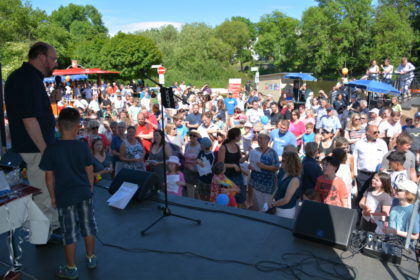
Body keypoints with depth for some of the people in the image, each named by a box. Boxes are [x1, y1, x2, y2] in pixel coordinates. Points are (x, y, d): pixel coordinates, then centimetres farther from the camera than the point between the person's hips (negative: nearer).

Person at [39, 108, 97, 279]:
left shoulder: (51, 149, -11)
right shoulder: (83, 146, -7)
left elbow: (49, 176, -6)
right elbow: (90, 171, 0)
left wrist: (52, 196, 5)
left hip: (64, 196, -2)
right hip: (84, 193, 2)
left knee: (69, 232, 7)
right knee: (88, 226, 16)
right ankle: (91, 258, 31)